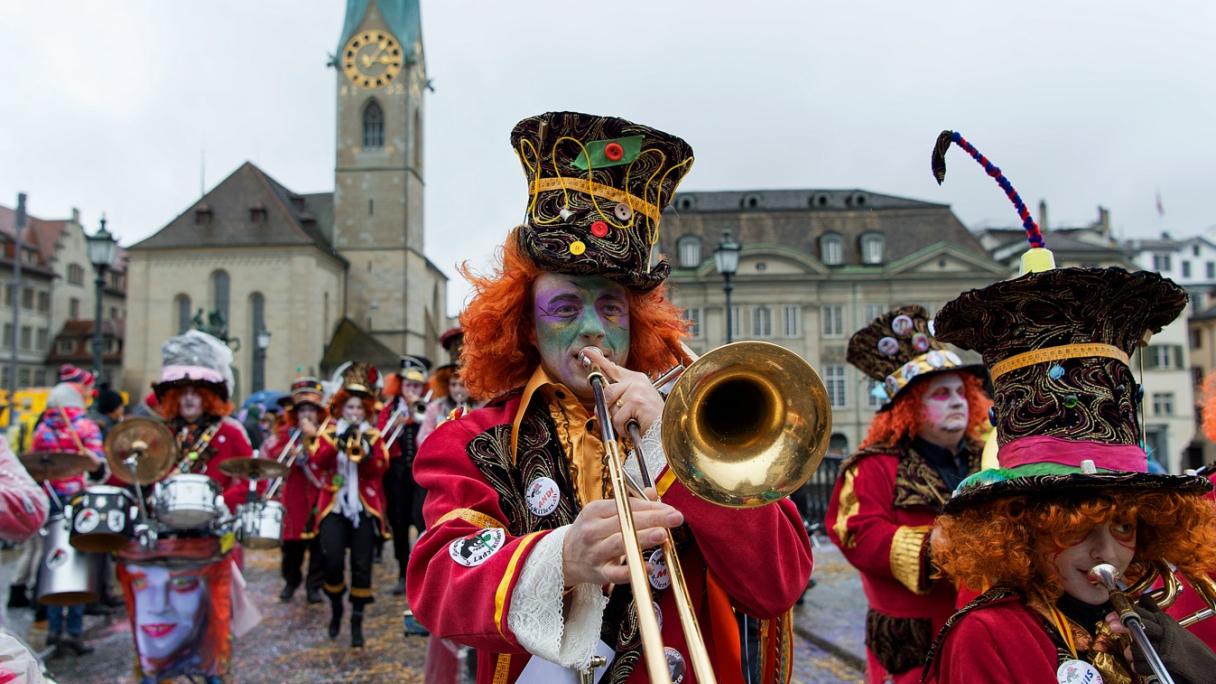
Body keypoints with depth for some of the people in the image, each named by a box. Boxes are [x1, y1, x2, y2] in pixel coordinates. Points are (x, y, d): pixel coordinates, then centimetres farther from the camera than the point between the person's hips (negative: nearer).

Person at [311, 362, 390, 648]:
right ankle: (336, 609, 15)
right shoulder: (329, 433, 8)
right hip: (335, 505, 0)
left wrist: (363, 452, -21)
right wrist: (339, 442, -22)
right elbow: (317, 461, -10)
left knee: (362, 565, -2)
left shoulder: (374, 436, 8)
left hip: (364, 507, 0)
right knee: (333, 560, -13)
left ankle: (357, 622, 9)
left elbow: (379, 469, -5)